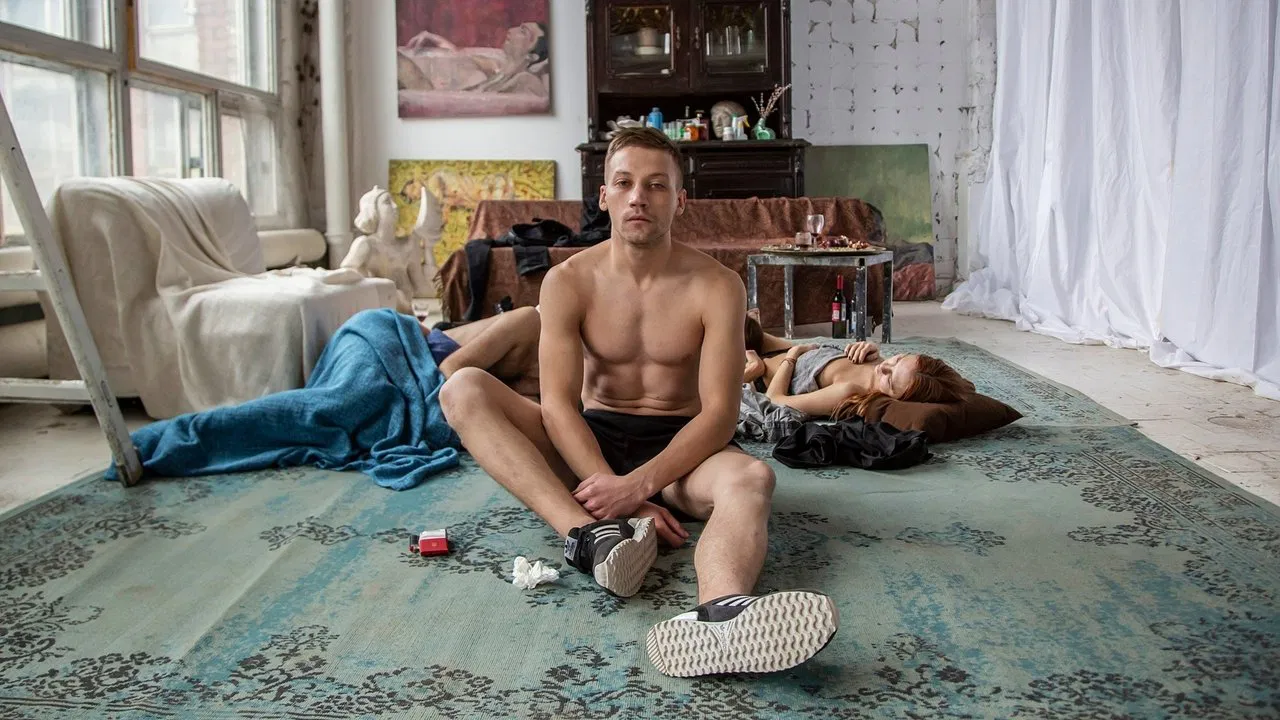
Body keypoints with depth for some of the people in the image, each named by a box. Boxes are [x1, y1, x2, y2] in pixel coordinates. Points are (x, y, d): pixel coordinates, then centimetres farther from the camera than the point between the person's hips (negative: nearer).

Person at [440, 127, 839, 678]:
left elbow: (720, 413, -15)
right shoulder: (568, 281, -5)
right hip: (587, 446, 2)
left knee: (751, 478, -35)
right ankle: (588, 532, -40)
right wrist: (616, 494, -27)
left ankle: (720, 615, -69)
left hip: (677, 450, -1)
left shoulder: (717, 286, -7)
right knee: (462, 389, -21)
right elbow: (557, 404, -13)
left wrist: (640, 483, -30)